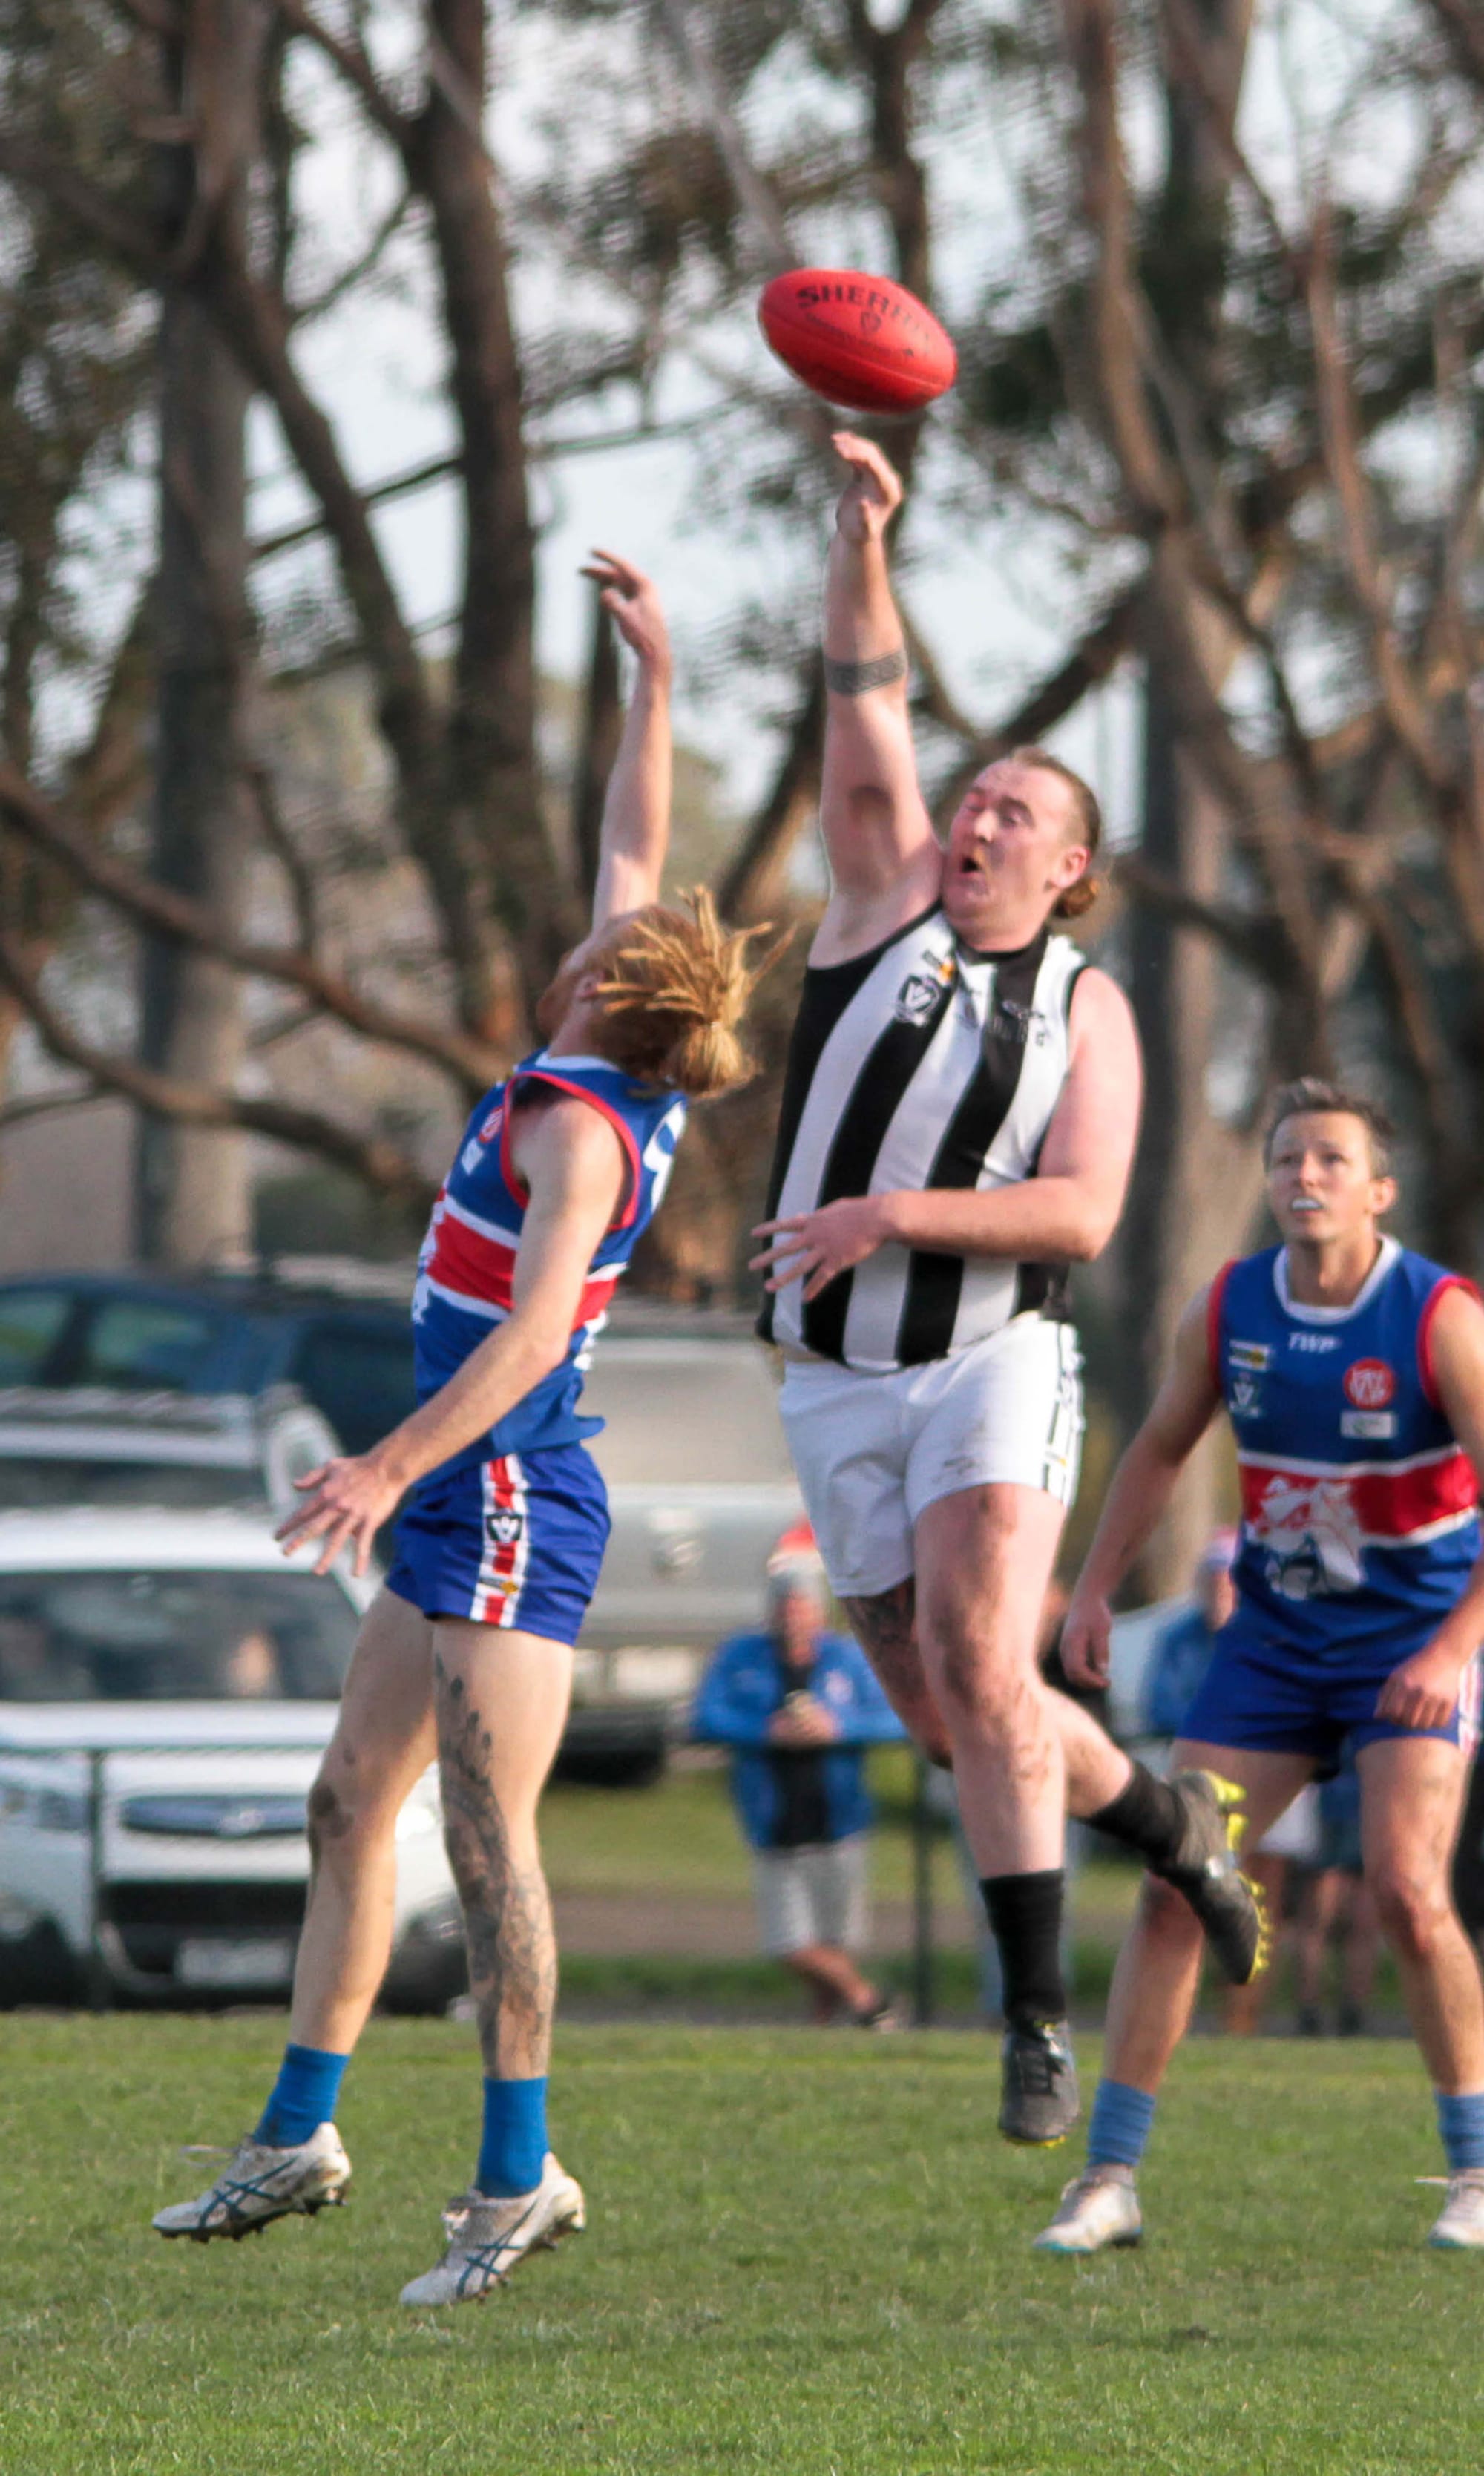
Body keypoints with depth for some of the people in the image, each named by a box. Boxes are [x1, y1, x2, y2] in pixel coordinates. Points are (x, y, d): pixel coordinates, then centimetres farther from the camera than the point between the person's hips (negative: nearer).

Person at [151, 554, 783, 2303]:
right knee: (350, 1807, 12)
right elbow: (635, 855, 22)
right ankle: (297, 2138, 17)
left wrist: (392, 1467, -33)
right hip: (461, 1513, 10)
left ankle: (518, 2175, -14)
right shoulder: (618, 1088, 9)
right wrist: (654, 676, 28)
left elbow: (534, 1324, -27)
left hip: (509, 1507, -10)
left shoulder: (580, 1123, -16)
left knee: (487, 1834, -13)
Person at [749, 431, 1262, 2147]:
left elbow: (1082, 1216, -11)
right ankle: (1167, 1820, 36)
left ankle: (1038, 2022, -20)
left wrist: (897, 1215, -22)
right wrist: (860, 543, -17)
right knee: (945, 1717, 8)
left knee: (982, 1670, -21)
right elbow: (868, 711, -3)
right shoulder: (892, 898, 8)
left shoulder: (1086, 1008, 1)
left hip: (995, 1369, -4)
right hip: (839, 1385, 4)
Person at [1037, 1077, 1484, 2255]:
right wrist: (1096, 1586, 5)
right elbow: (1161, 1449, 14)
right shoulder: (1229, 1309, -3)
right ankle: (1108, 2180, 1)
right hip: (1277, 1639, 4)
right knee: (1173, 1887, -4)